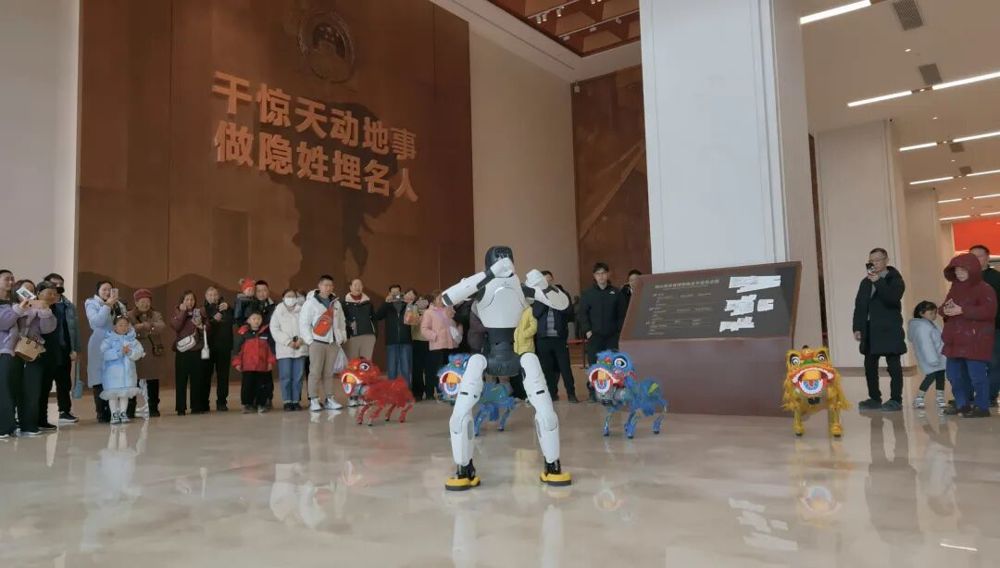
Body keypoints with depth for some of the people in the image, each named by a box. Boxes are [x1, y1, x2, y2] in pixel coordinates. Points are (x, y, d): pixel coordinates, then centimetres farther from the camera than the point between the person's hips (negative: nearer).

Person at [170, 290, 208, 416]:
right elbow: (176, 327, -15)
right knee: (181, 380, -1)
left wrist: (201, 326, -10)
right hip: (182, 351, -2)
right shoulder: (177, 313, 5)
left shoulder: (199, 312, 11)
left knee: (197, 379, 4)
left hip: (197, 351, 2)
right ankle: (181, 408, 4)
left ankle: (197, 406, 11)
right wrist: (183, 312, -14)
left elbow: (207, 330, 10)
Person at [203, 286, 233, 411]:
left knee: (223, 375, 0)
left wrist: (228, 309, -17)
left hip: (223, 346, 1)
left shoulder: (224, 307, 11)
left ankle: (222, 402, 3)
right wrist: (213, 320, -19)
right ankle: (203, 403, 7)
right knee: (205, 374, 0)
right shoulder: (203, 309, 6)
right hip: (208, 346, -1)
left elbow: (232, 320, -1)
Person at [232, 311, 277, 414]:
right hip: (248, 366, -1)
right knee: (248, 385, 0)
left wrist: (271, 361, 1)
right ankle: (247, 404, 12)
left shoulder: (266, 332, 3)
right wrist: (237, 362, -3)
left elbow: (271, 347, 6)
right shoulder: (243, 332, -2)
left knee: (262, 386, 6)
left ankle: (261, 404, 17)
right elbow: (236, 348, 0)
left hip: (263, 366, 1)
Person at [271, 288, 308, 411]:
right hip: (284, 349, -1)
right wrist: (288, 341, -10)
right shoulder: (278, 311, 6)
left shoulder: (302, 310, 9)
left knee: (298, 376, 2)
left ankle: (296, 400, 9)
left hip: (300, 348, 1)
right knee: (286, 376, -3)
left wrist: (301, 340, -11)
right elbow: (274, 329, -1)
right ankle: (287, 401, 4)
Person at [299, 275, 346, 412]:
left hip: (333, 342, 4)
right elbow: (303, 323, -7)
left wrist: (342, 338, 10)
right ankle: (314, 400, 2)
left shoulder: (336, 303, 13)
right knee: (315, 372, -4)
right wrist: (310, 340, -10)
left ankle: (329, 399, 13)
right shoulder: (311, 302, -4)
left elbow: (341, 322, 19)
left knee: (329, 373, 8)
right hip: (317, 342, -4)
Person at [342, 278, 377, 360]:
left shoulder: (368, 300, 15)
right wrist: (349, 324, -16)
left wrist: (374, 330, 9)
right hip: (352, 336, -3)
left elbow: (373, 317, 17)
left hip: (368, 335, 3)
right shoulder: (345, 301, 3)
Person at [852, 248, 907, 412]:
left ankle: (896, 400, 3)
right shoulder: (866, 282, 14)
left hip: (889, 330, -5)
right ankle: (874, 398, 16)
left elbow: (893, 299, -19)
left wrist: (879, 282, -25)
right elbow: (859, 305, 13)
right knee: (870, 366, 7)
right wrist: (857, 327, 6)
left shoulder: (895, 280, -1)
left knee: (893, 365, -2)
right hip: (870, 330, 6)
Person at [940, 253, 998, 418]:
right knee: (954, 373, 12)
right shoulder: (955, 288, 15)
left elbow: (989, 311, -21)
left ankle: (982, 407, 4)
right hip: (956, 340, 8)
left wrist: (962, 310, -24)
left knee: (977, 374, -5)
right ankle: (962, 404, 24)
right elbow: (945, 307, 20)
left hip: (975, 341, -8)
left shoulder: (984, 289, -8)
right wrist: (946, 309, -5)